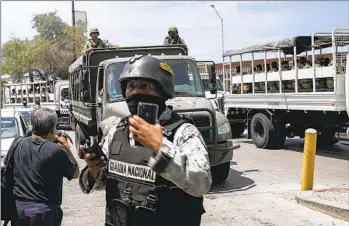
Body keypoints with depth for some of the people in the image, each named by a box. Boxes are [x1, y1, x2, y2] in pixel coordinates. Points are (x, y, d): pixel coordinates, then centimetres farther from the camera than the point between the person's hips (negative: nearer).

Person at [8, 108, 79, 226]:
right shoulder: (56, 150, -15)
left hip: (18, 210, 5)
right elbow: (75, 173, -1)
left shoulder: (18, 144, -2)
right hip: (44, 213, -4)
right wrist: (66, 148, 5)